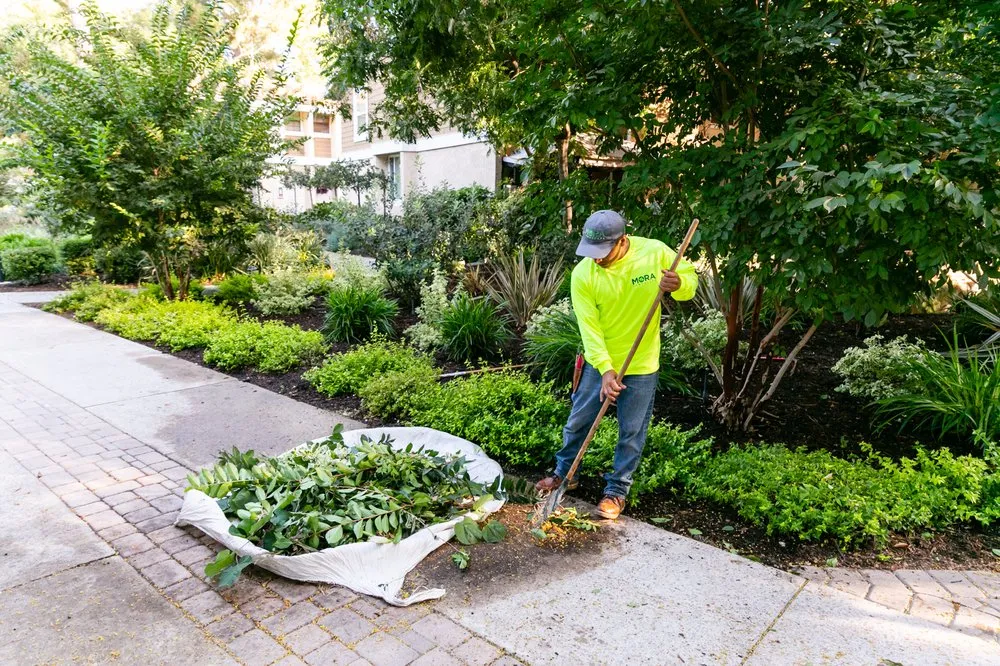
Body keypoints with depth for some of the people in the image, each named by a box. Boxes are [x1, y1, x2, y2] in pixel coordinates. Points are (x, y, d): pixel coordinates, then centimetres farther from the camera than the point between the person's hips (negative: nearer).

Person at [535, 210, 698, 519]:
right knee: (578, 422, 14)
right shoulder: (583, 274, -16)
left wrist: (679, 284, -26)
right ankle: (565, 473, 38)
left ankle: (617, 489, 30)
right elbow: (589, 327, -18)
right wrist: (606, 369, -28)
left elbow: (690, 278, -1)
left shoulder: (655, 252, -16)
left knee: (631, 433, 10)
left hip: (641, 366, 0)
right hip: (599, 363, 1)